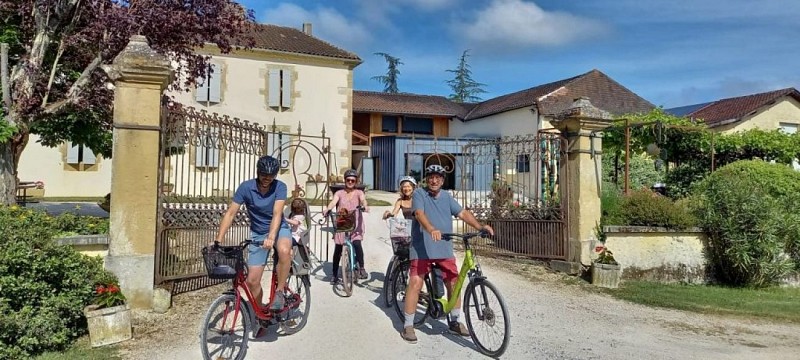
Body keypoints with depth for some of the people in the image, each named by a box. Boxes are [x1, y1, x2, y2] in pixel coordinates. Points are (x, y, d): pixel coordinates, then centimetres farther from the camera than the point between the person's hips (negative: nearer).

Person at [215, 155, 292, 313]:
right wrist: (218, 240, -25)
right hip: (257, 233, 2)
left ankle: (279, 293, -18)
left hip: (278, 229, -2)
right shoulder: (246, 187, -14)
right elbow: (230, 213, -16)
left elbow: (277, 213, -27)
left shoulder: (280, 187, -16)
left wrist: (271, 237, -43)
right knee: (252, 280, -4)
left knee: (284, 250, -38)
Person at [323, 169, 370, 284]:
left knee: (357, 243, -24)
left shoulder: (358, 193, 8)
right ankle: (335, 275, 18)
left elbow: (363, 199, -14)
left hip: (355, 224, -1)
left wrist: (364, 206, -38)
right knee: (338, 249, 4)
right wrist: (327, 209, -32)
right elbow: (333, 202, -10)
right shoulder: (339, 193, 9)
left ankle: (361, 268, -10)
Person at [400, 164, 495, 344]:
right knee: (415, 283, -11)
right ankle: (408, 326, 0)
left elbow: (463, 213, 5)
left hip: (445, 249, 5)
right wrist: (431, 230, -40)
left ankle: (455, 321, 26)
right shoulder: (419, 194, -4)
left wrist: (481, 226, -11)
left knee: (454, 283, 8)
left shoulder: (447, 197, 13)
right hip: (422, 249, -5)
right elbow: (419, 214, -21)